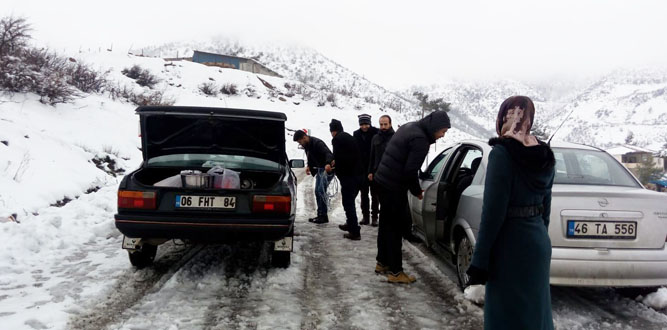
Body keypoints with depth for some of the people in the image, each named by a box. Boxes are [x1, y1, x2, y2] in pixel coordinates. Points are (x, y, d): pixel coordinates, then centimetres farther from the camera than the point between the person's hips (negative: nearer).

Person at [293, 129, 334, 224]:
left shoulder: (317, 143, -22)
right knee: (317, 191, 9)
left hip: (328, 168, -10)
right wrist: (309, 166, 3)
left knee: (321, 191, -15)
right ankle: (320, 215, 15)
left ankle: (324, 216, -9)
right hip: (320, 169, 10)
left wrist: (328, 164, -53)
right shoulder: (307, 145, 6)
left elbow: (328, 153, -35)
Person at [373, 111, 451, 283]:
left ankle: (382, 263, 32)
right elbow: (410, 170, -23)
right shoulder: (420, 140, -20)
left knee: (386, 224, 19)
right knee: (395, 229, -2)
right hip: (394, 187, -10)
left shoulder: (409, 127, 10)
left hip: (383, 180, 10)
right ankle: (395, 272, 6)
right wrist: (417, 191, -6)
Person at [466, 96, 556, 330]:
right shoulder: (544, 156, 7)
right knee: (535, 311, 20)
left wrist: (479, 262, -14)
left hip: (510, 246, -8)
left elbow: (492, 212, -19)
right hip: (539, 243, 8)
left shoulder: (502, 153, -16)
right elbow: (545, 208, 14)